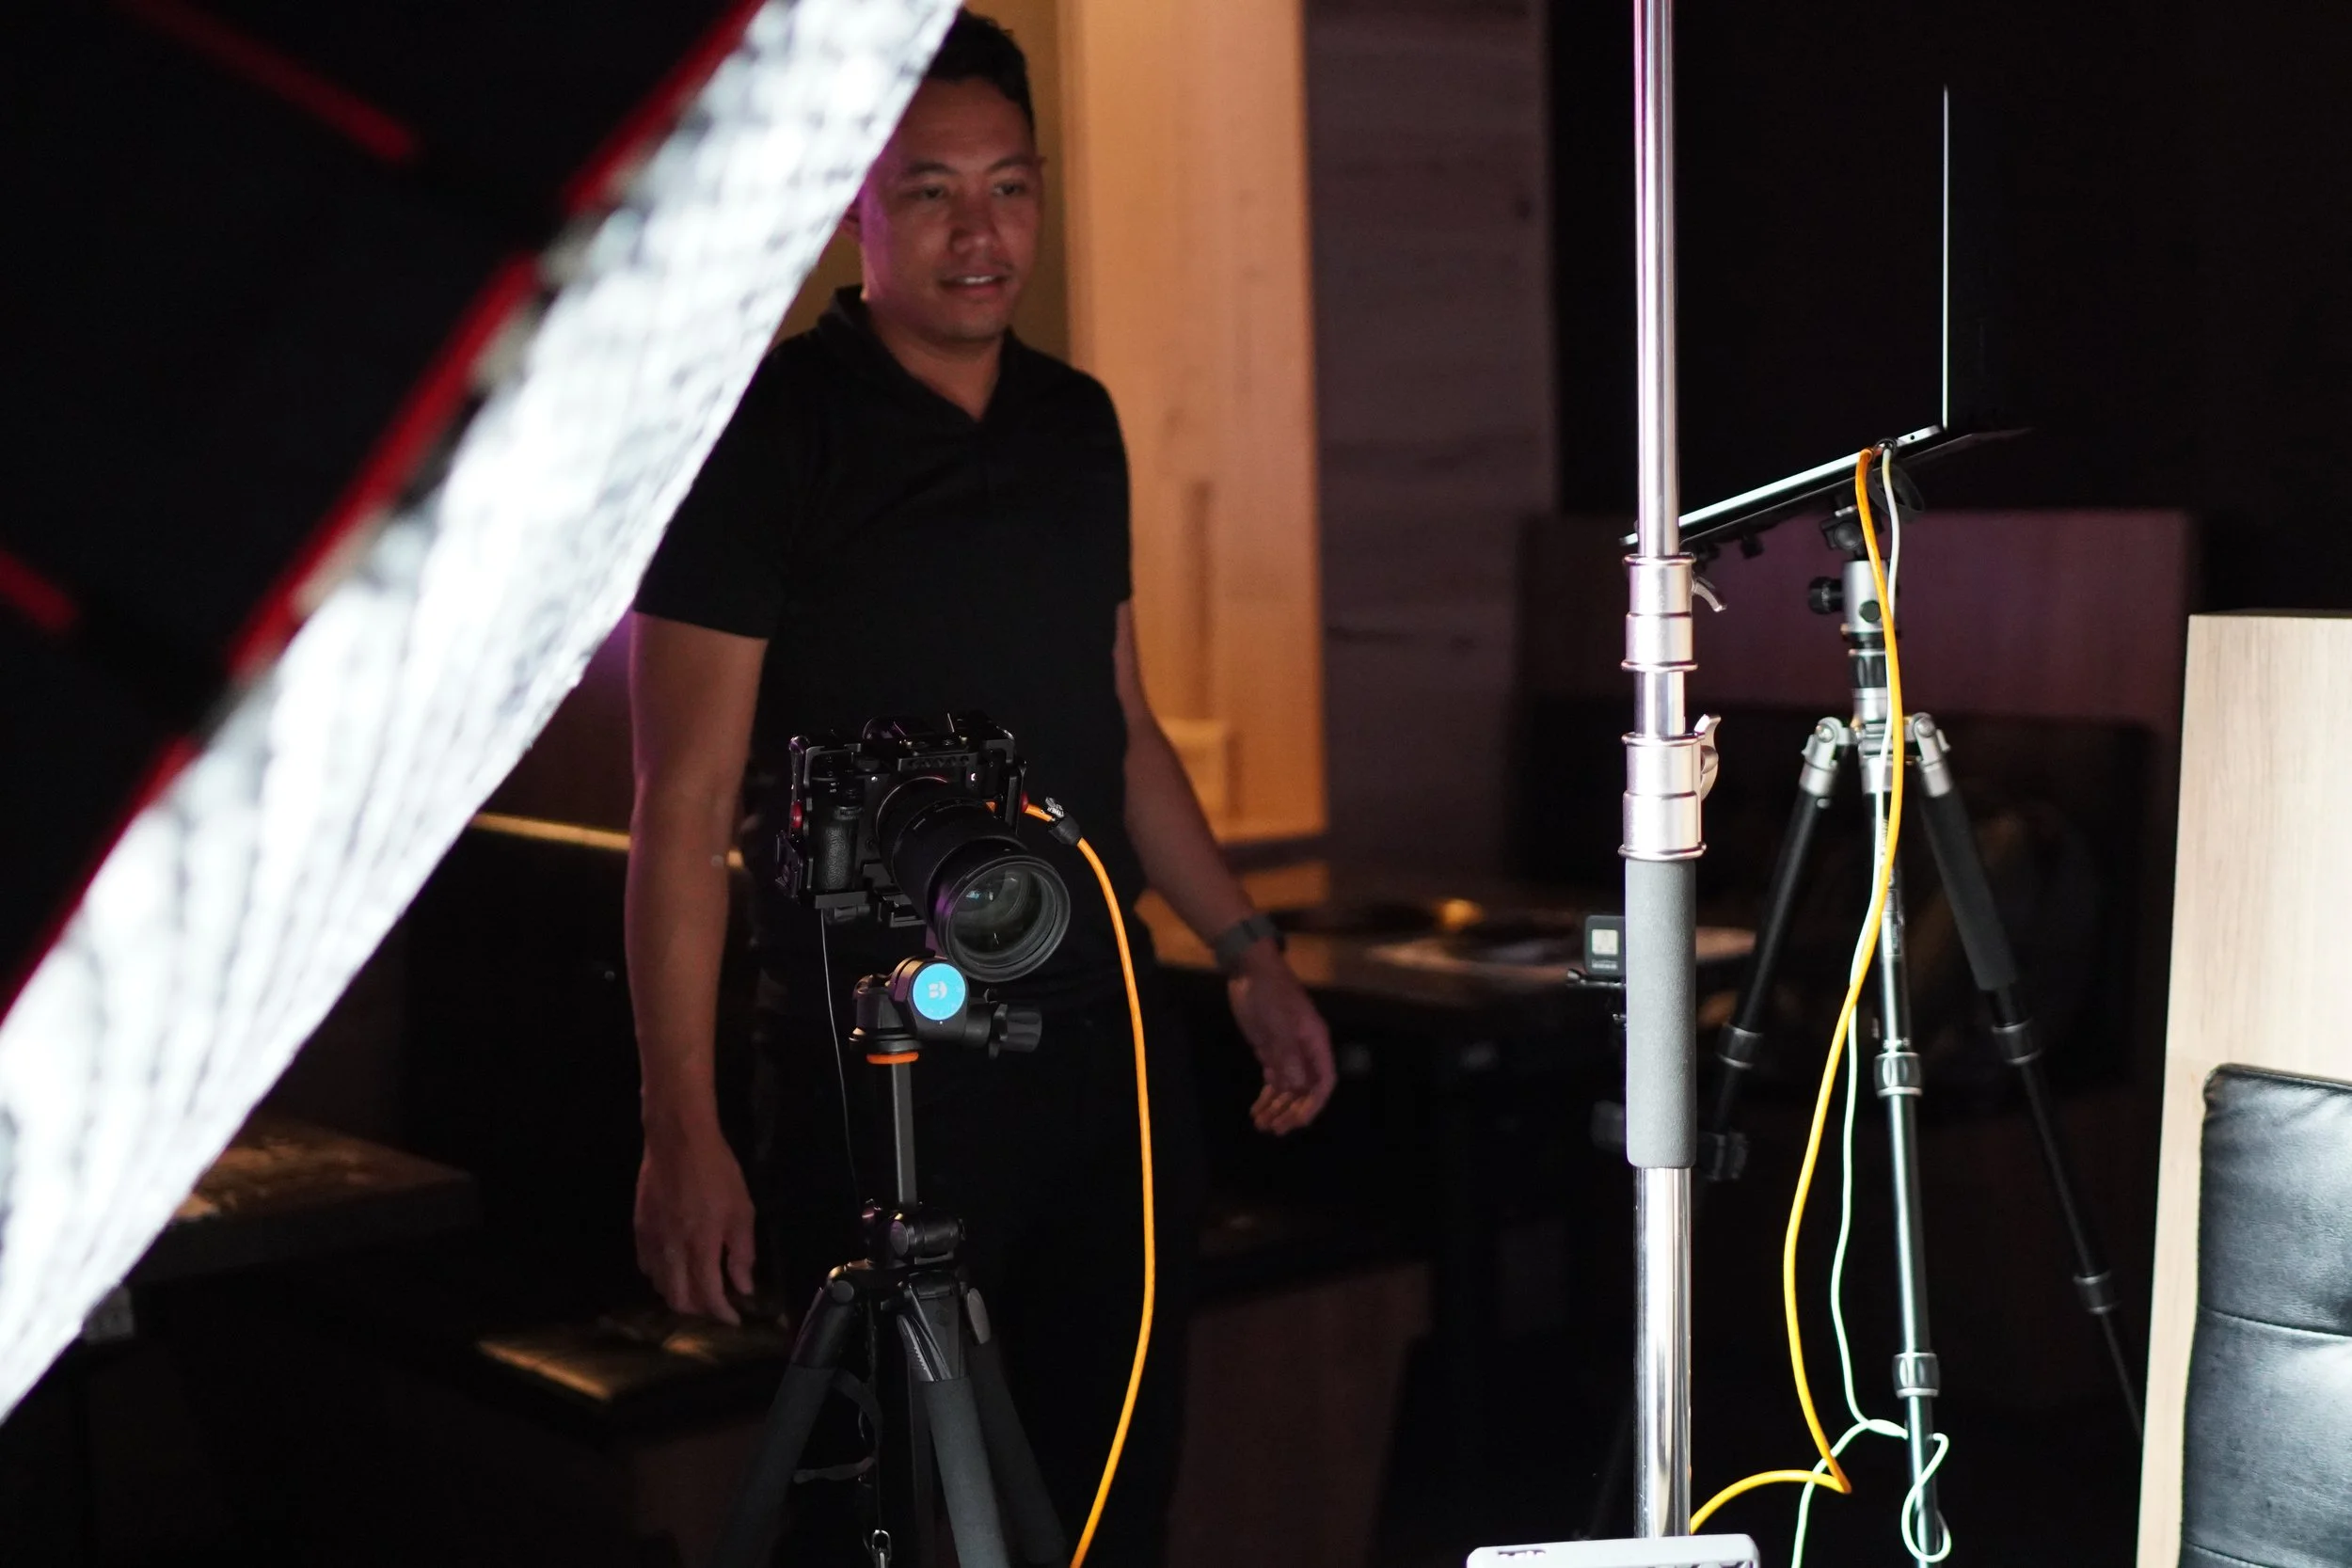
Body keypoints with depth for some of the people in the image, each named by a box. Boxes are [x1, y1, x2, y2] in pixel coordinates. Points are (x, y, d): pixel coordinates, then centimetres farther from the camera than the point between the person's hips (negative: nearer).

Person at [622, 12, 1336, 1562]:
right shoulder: (766, 433, -8)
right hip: (878, 1072, -6)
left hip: (1108, 1045, 6)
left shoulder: (1077, 423, 10)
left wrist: (1252, 954, 15)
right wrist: (685, 1127, -17)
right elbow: (685, 804, -11)